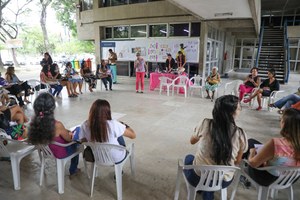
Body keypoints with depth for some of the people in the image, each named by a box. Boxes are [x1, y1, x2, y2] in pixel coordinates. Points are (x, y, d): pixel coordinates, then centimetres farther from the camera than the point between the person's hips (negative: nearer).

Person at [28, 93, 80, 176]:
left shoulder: (34, 122, -20)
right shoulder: (57, 125, -37)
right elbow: (69, 139, -18)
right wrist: (70, 134, 7)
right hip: (61, 153, -5)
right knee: (75, 142, 26)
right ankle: (73, 170, 43)